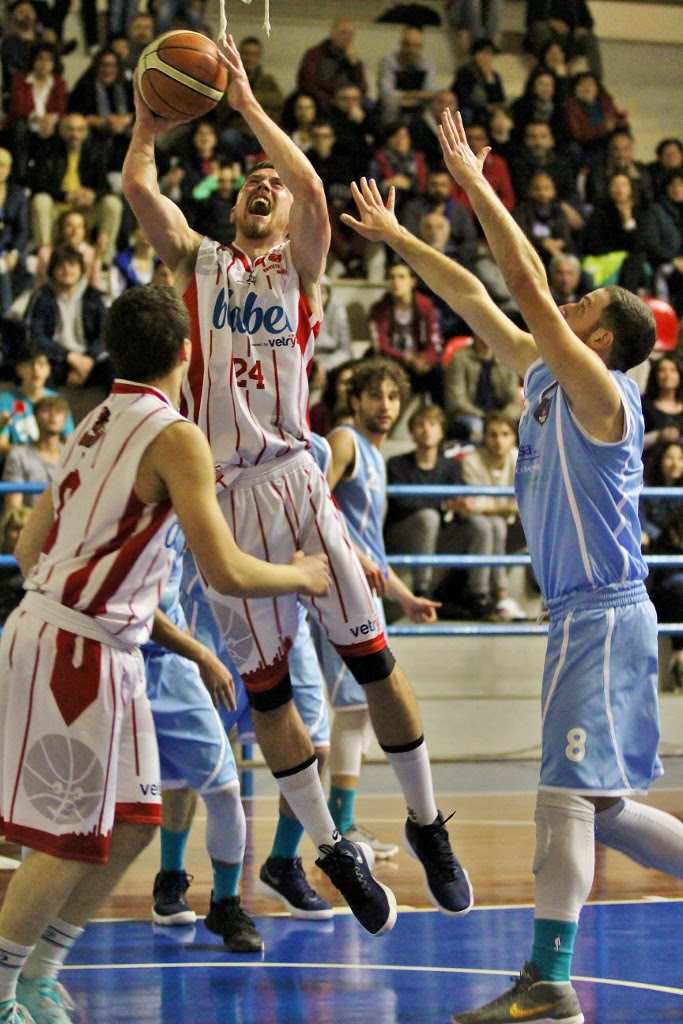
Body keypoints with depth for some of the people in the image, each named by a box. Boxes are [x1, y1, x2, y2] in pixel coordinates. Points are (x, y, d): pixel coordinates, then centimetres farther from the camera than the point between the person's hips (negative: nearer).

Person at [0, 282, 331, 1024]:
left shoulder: (95, 425, 13)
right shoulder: (175, 436, -14)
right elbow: (225, 572, -20)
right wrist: (301, 576, -1)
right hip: (72, 650, -9)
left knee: (132, 825, 15)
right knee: (69, 840, -1)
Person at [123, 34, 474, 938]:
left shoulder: (300, 266, 10)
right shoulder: (197, 260, 13)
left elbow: (314, 188, -9)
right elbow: (137, 184, 0)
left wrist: (248, 104, -6)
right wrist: (152, 113, 8)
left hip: (294, 481, -1)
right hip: (223, 494, 1)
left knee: (372, 657, -3)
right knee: (266, 686, 3)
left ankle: (426, 824, 12)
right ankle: (334, 853, 14)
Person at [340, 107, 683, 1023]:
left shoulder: (600, 393, -12)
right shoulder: (542, 376, 12)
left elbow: (528, 286, -19)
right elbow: (475, 301, 19)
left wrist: (476, 184, -15)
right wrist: (395, 238, 21)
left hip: (604, 617, -10)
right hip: (582, 614, 10)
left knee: (567, 794, -11)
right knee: (599, 804, 12)